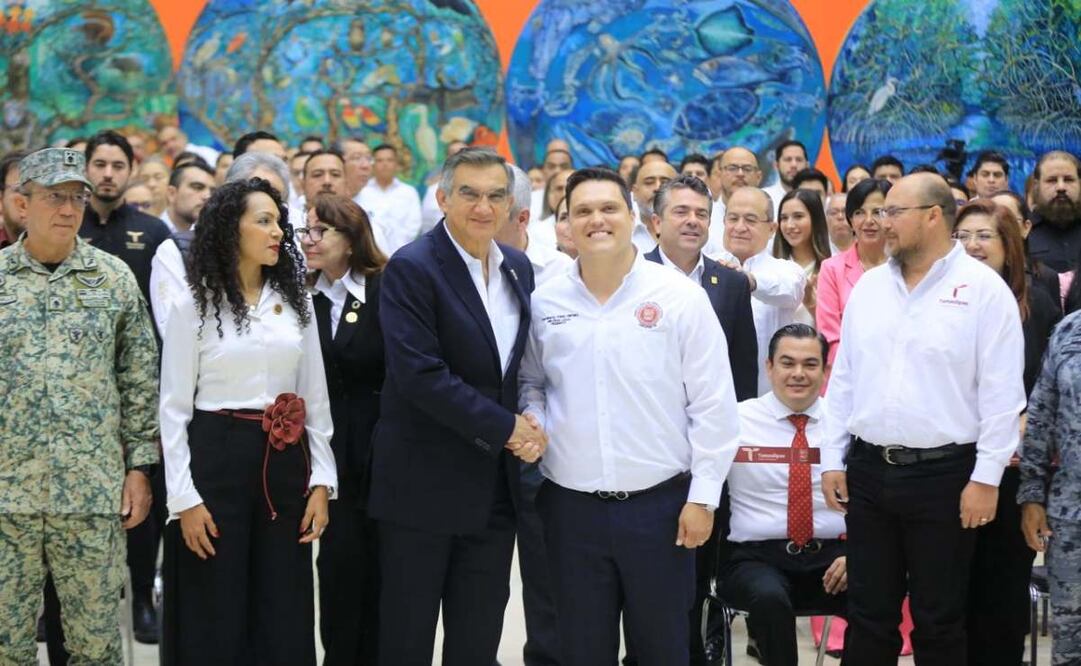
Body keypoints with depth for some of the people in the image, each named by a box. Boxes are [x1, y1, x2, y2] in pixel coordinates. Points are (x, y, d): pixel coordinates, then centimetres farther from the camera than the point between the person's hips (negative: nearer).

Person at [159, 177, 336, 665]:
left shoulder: (295, 302, 8)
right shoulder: (194, 307, -3)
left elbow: (316, 398, 10)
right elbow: (173, 407, -4)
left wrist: (321, 481, 2)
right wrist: (184, 498, -10)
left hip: (284, 460, 4)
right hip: (218, 459, -3)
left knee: (284, 616, 6)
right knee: (214, 618, 2)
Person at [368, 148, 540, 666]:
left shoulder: (519, 268, 9)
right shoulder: (412, 268, -12)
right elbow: (419, 374, -21)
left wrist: (528, 428, -3)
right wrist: (505, 428, -17)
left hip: (496, 485, 6)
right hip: (423, 484, -6)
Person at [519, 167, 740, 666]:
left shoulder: (680, 296, -5)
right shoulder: (544, 303, 3)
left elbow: (712, 403, -5)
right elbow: (530, 382, 18)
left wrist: (703, 495, -7)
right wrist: (534, 425, -3)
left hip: (661, 503, -2)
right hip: (570, 506, 2)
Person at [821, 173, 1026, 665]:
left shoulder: (983, 289, -7)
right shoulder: (869, 286, 9)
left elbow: (1001, 394, -9)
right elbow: (843, 379, 12)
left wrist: (987, 477, -12)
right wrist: (832, 459, 8)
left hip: (944, 474, -5)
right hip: (868, 471, 5)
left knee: (939, 621, 6)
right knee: (868, 615, 11)